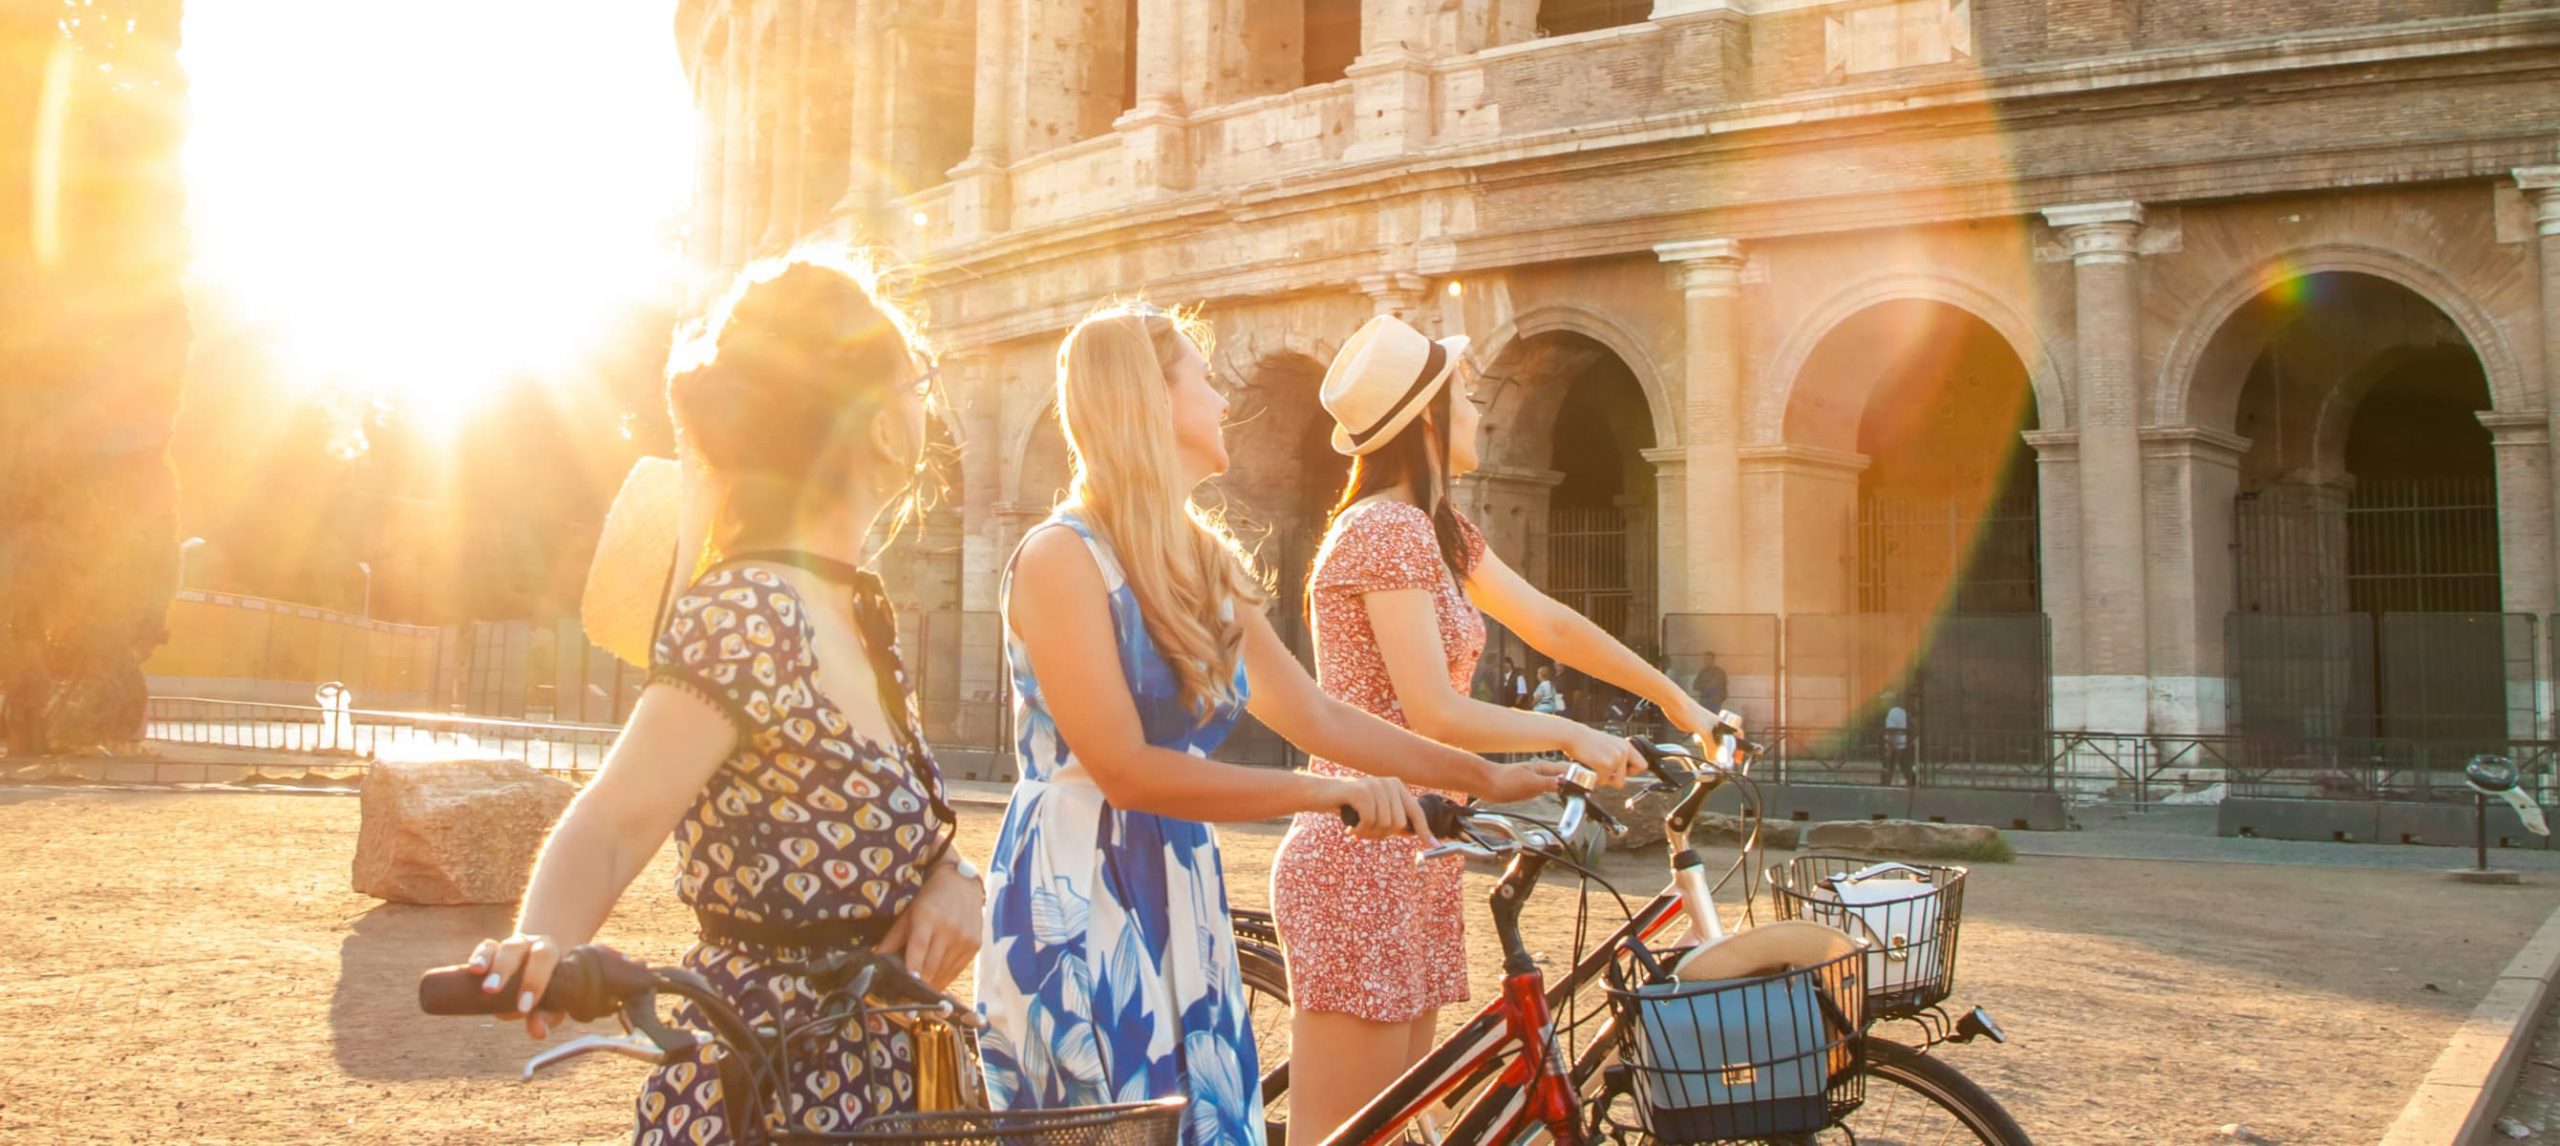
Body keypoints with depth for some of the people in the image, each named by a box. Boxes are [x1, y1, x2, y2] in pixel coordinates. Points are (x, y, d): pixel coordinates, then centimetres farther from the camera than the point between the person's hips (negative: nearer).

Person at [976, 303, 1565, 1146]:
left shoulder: (1203, 565, 13)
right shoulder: (1063, 556, -12)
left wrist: (1484, 777, 13)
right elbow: (1125, 771, -18)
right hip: (1078, 913, -7)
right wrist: (1329, 793, -21)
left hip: (1177, 909, 7)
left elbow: (1317, 717, 14)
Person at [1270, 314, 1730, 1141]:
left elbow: (1551, 624, 22)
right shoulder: (1388, 530, -15)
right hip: (1364, 865, -10)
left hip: (1404, 864, 10)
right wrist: (1570, 735, -7)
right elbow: (1436, 717, -20)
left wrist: (1675, 699, 24)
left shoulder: (1439, 532, 16)